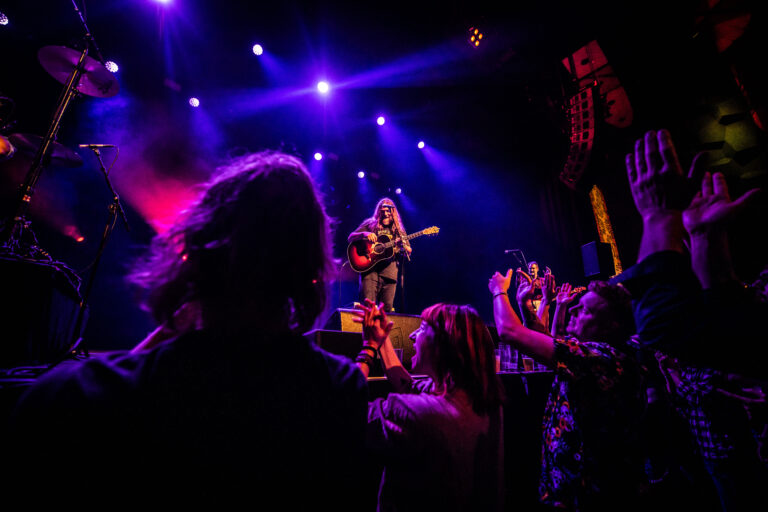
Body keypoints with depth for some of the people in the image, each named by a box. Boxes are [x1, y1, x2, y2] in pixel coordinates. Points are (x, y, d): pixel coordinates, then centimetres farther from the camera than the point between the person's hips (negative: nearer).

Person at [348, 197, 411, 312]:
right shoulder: (370, 225, 11)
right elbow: (350, 238, 6)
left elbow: (409, 252, 17)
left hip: (389, 270, 2)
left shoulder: (399, 231, 18)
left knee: (387, 308, -3)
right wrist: (364, 234, -14)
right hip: (370, 268, -2)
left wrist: (405, 247, -7)